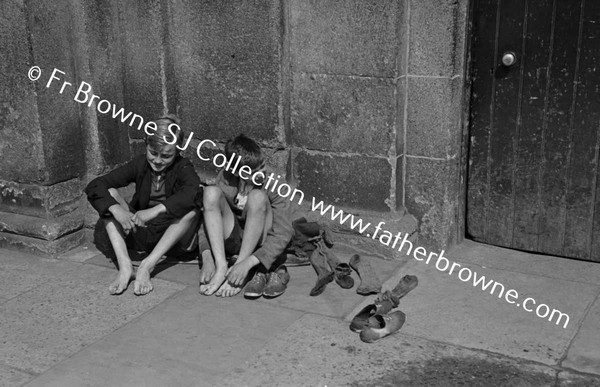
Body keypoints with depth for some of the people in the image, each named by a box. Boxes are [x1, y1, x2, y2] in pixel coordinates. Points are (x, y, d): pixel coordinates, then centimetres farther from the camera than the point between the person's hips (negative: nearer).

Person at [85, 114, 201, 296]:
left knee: (193, 209, -30)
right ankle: (125, 265, -29)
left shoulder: (182, 167, -11)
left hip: (172, 235, -2)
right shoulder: (140, 164, -5)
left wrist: (156, 210, -48)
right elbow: (94, 186, -15)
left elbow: (193, 191, -37)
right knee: (109, 194, -16)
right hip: (139, 232, 3)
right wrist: (116, 210, -34)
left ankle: (147, 265, -31)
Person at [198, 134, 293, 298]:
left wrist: (247, 263, -37)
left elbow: (283, 234, -28)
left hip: (263, 246, -3)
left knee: (257, 197, -30)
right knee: (211, 192, -21)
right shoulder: (225, 180, -13)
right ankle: (221, 267, -25)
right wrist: (207, 258, -29)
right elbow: (207, 222, -11)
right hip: (234, 243, 3)